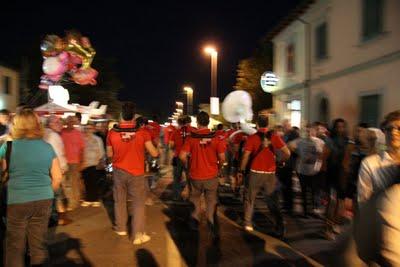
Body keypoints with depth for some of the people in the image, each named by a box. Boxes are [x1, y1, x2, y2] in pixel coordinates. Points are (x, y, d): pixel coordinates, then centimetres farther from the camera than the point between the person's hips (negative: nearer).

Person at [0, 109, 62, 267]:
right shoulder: (47, 146, 1)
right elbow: (57, 177, 2)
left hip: (16, 201, -2)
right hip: (43, 200, 3)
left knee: (15, 246, 12)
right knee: (39, 243, 14)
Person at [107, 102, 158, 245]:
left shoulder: (112, 132, -9)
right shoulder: (142, 132, -14)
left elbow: (109, 154, 3)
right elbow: (154, 153, -9)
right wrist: (157, 148, 12)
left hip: (119, 171, 2)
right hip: (137, 173, -2)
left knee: (120, 200, 20)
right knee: (138, 203, 9)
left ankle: (121, 228, 35)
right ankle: (138, 235, 11)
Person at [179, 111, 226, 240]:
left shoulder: (191, 137, -11)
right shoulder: (216, 137, -10)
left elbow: (182, 156, -13)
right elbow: (222, 158, -8)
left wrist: (187, 164, 8)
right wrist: (218, 166, 13)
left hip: (195, 175, 0)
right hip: (211, 176, 0)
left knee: (195, 198, 25)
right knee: (211, 201, 14)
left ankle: (195, 219, 27)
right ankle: (212, 224, 9)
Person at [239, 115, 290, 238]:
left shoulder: (252, 138, -8)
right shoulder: (274, 137, -2)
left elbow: (246, 156, -9)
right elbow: (287, 153, -5)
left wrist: (241, 171, 2)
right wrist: (280, 161, 14)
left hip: (255, 173, -2)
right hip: (270, 174, 2)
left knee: (250, 199, 16)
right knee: (273, 201, 11)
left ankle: (248, 223, 21)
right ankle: (280, 227, 13)